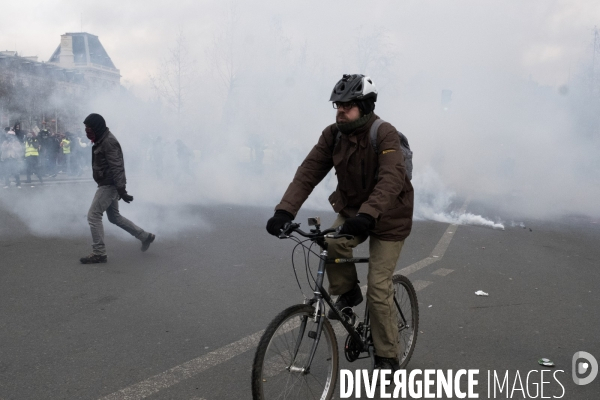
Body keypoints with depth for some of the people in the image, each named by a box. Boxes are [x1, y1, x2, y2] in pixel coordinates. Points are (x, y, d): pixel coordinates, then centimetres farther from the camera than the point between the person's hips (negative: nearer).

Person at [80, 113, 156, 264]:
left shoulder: (108, 142, -19)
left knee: (93, 216, -8)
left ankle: (99, 253, -1)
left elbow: (117, 167, -24)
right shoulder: (101, 140, 14)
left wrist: (121, 190, -28)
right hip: (107, 185, 10)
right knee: (114, 217, 17)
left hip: (109, 185, -10)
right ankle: (145, 236, 25)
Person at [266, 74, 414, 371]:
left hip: (388, 218, -4)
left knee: (378, 288, -6)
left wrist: (367, 215, -53)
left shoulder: (385, 135, -24)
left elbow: (391, 180, -37)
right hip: (351, 210, 5)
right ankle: (348, 293, 5)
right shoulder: (333, 135, -8)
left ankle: (387, 358, 14)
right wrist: (285, 210, -30)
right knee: (332, 245, -27)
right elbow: (308, 172, -16)